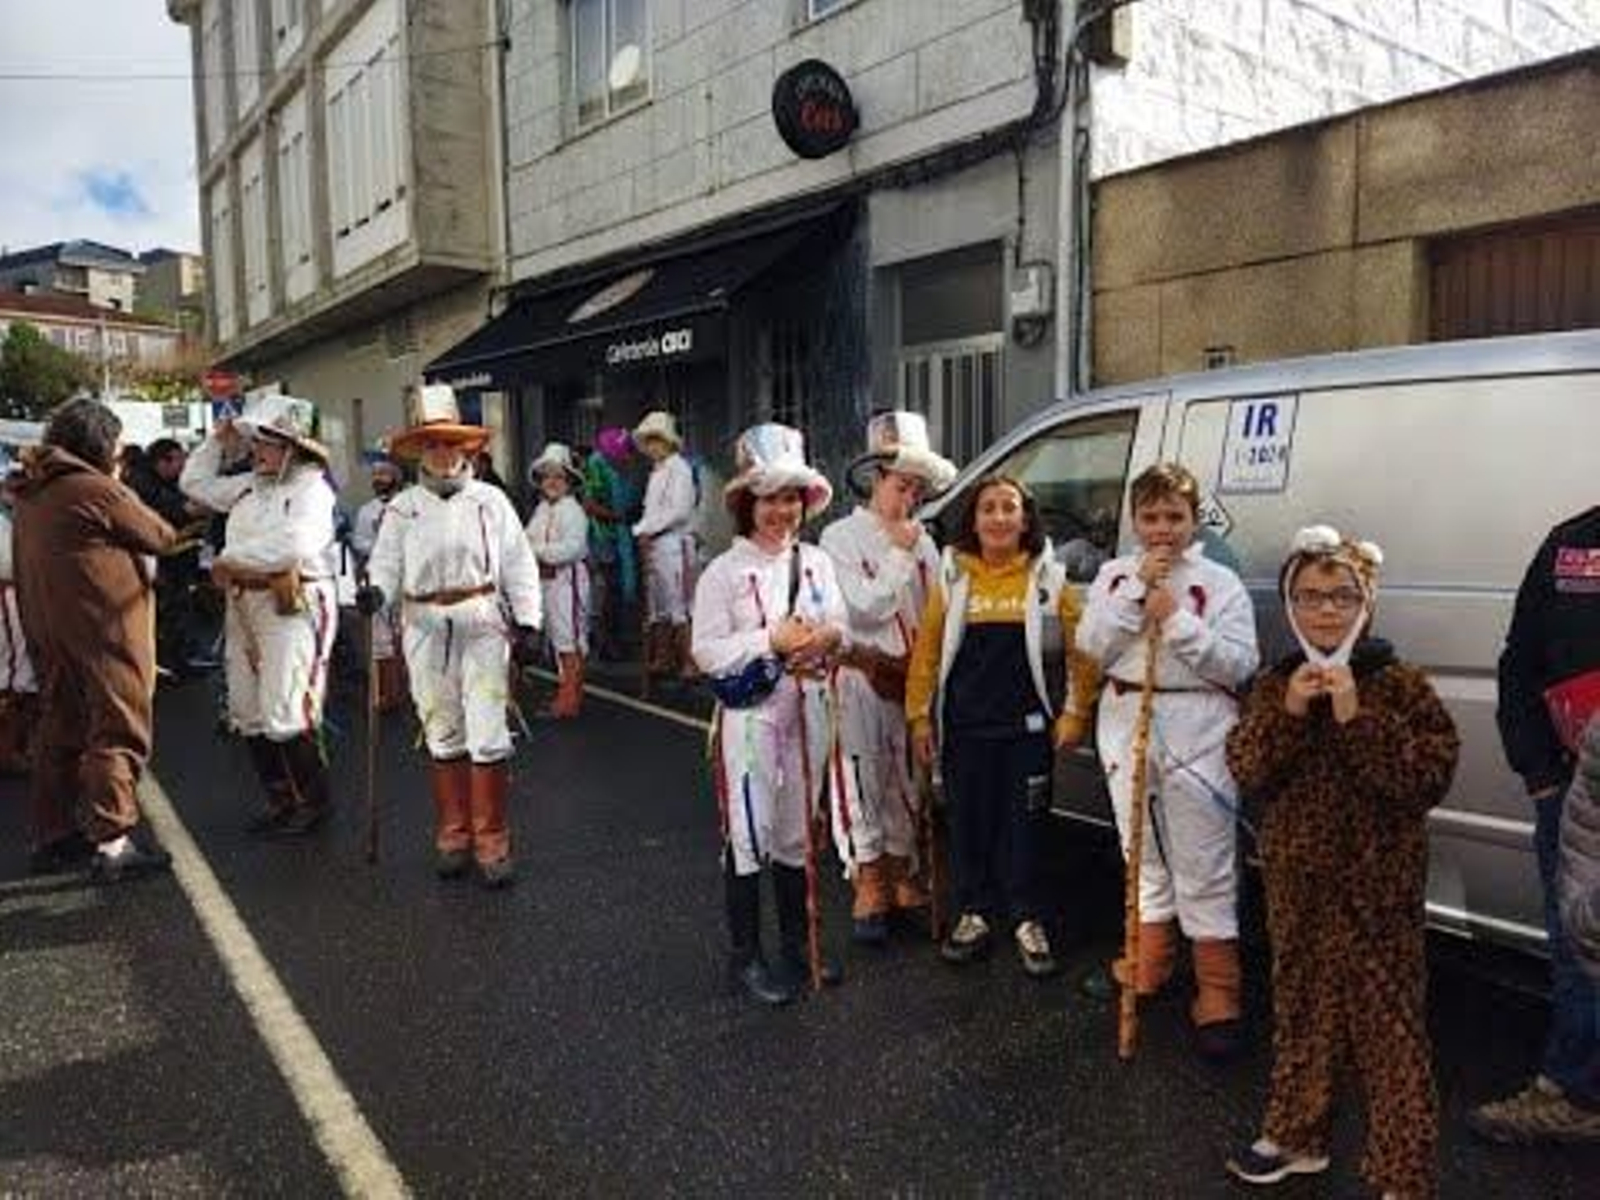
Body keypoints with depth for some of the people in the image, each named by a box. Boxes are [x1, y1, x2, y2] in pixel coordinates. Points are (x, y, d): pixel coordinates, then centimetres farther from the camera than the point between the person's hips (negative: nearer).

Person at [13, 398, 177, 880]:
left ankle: (51, 837, 23)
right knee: (117, 732, -5)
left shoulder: (30, 493, 11)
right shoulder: (97, 489, -14)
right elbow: (161, 537, -5)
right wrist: (127, 496, 10)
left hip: (48, 629, 9)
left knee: (59, 731, 16)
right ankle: (112, 842, -9)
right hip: (104, 628, -8)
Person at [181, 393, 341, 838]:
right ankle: (280, 797, 25)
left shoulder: (311, 487, -8)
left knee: (285, 714, -10)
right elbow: (194, 483, 29)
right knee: (247, 712, 12)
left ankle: (314, 801, 6)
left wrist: (231, 557, -10)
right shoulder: (249, 485, 16)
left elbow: (293, 545, -21)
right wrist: (218, 442, 18)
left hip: (292, 605, -9)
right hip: (244, 604, 9)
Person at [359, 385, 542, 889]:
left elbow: (519, 564, 4)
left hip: (482, 624, -2)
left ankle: (492, 842, 5)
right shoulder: (402, 508, 8)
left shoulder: (490, 500, 5)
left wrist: (526, 619, -2)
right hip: (425, 627, 2)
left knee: (488, 734, -6)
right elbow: (386, 563, 4)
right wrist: (376, 590, -18)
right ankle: (452, 836, 24)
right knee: (442, 733, 11)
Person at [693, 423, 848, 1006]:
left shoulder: (817, 562, 7)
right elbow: (707, 652, -12)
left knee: (797, 833, 16)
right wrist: (772, 641, -21)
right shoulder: (724, 571, -7)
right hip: (750, 715, -5)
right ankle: (745, 956, 16)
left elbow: (842, 629, 11)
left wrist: (827, 638, -12)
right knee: (749, 836, 1)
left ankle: (795, 946, 31)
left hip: (806, 710, 5)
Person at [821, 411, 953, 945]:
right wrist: (900, 554, -12)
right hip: (863, 678, -5)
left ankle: (904, 878, 30)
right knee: (864, 782, 2)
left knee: (908, 782, 14)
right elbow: (866, 609, -16)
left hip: (913, 677, 5)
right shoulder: (841, 537, -6)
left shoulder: (922, 541, 9)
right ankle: (870, 890, 15)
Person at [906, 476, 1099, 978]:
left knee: (1025, 823, 7)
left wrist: (1074, 712, -2)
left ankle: (1028, 921, 22)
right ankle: (974, 913, 26)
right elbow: (926, 650, 3)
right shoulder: (952, 578, 2)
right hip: (964, 725, 1)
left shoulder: (1048, 577, 0)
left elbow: (1080, 650, 2)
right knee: (969, 820, 10)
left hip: (1028, 725, -1)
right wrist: (920, 715, 1)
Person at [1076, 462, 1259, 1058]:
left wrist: (1177, 619, -19)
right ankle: (1150, 963, 34)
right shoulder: (1114, 576, 7)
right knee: (1143, 852, 17)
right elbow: (1092, 647, -6)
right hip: (1127, 723, 4)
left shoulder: (1219, 583, -3)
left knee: (1204, 864, 0)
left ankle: (1217, 992, 10)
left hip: (1197, 731, -4)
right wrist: (1137, 589, -13)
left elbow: (1240, 663, -11)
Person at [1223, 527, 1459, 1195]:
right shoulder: (1275, 685, 4)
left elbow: (1429, 779, -17)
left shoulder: (1399, 684, -8)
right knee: (1300, 1005, 17)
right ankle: (1297, 1136, 35)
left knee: (1388, 1020, 2)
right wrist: (1288, 713, -18)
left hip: (1377, 883, -4)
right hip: (1297, 876, 5)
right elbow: (1246, 772, -4)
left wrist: (1358, 718, -24)